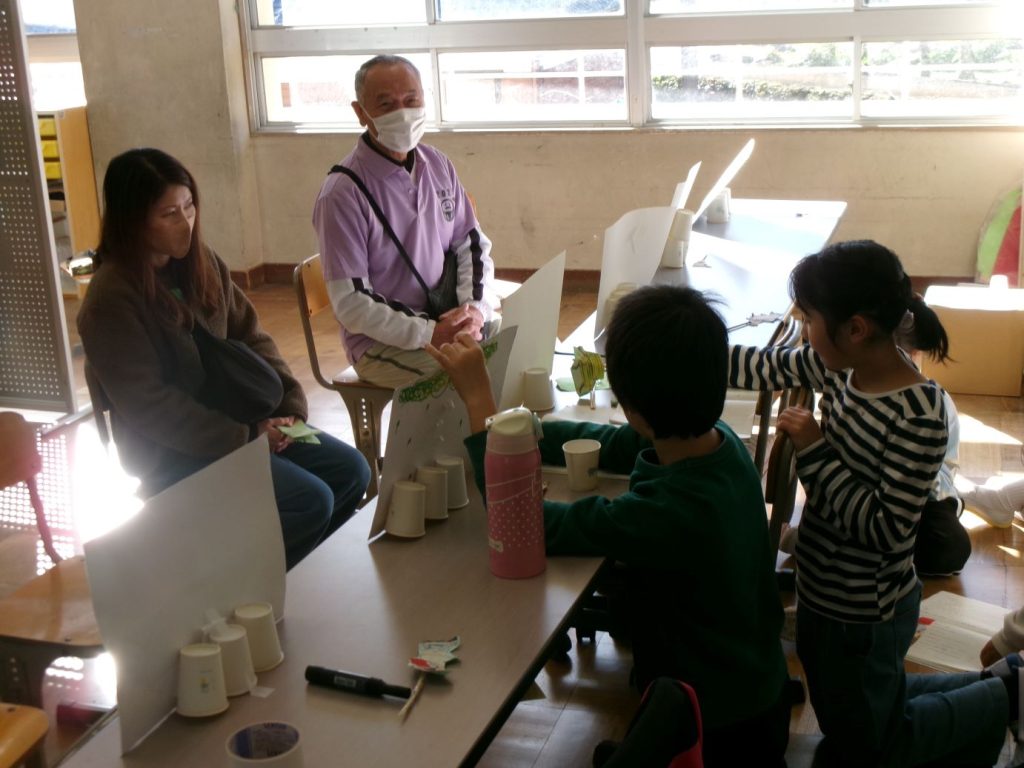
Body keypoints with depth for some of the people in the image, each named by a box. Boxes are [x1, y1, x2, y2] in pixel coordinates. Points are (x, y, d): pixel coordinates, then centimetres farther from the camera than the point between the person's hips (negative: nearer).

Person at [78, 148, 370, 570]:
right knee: (311, 500, -19)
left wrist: (288, 406, -6)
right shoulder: (111, 300, -19)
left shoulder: (200, 260, 3)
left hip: (235, 419, 8)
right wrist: (244, 437, -19)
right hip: (171, 453, -8)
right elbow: (149, 407, -20)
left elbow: (249, 336, 8)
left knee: (350, 471, -2)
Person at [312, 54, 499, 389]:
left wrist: (476, 308, -9)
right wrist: (429, 334, -24)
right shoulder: (342, 193, -15)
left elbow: (473, 245, 10)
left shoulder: (438, 165, 6)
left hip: (447, 320, 6)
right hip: (381, 341, -6)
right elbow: (351, 305, -17)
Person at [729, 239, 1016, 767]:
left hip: (865, 615, -8)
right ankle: (985, 689, 40)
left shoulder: (918, 417, -31)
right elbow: (763, 367, 3)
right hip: (822, 593, 8)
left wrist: (814, 452, -27)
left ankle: (1005, 699, 31)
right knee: (843, 721, 30)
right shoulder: (842, 366, -9)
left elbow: (886, 530, -28)